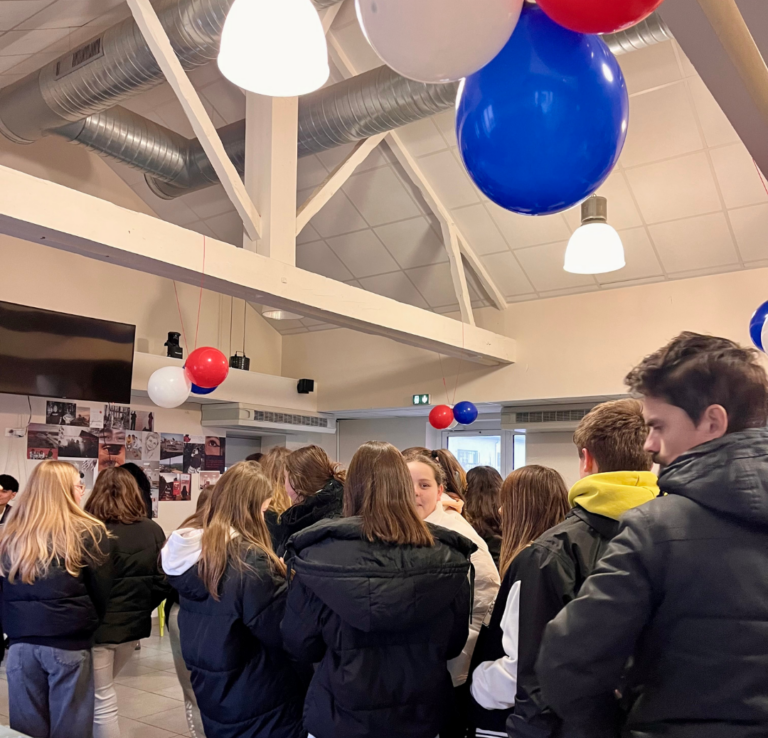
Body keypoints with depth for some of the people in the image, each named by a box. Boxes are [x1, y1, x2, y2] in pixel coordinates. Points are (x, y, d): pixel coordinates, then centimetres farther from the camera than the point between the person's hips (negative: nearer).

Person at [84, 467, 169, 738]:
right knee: (100, 691, 26)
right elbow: (163, 582, -2)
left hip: (97, 626, -5)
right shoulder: (152, 531, -4)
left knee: (101, 701, 9)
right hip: (133, 624, 5)